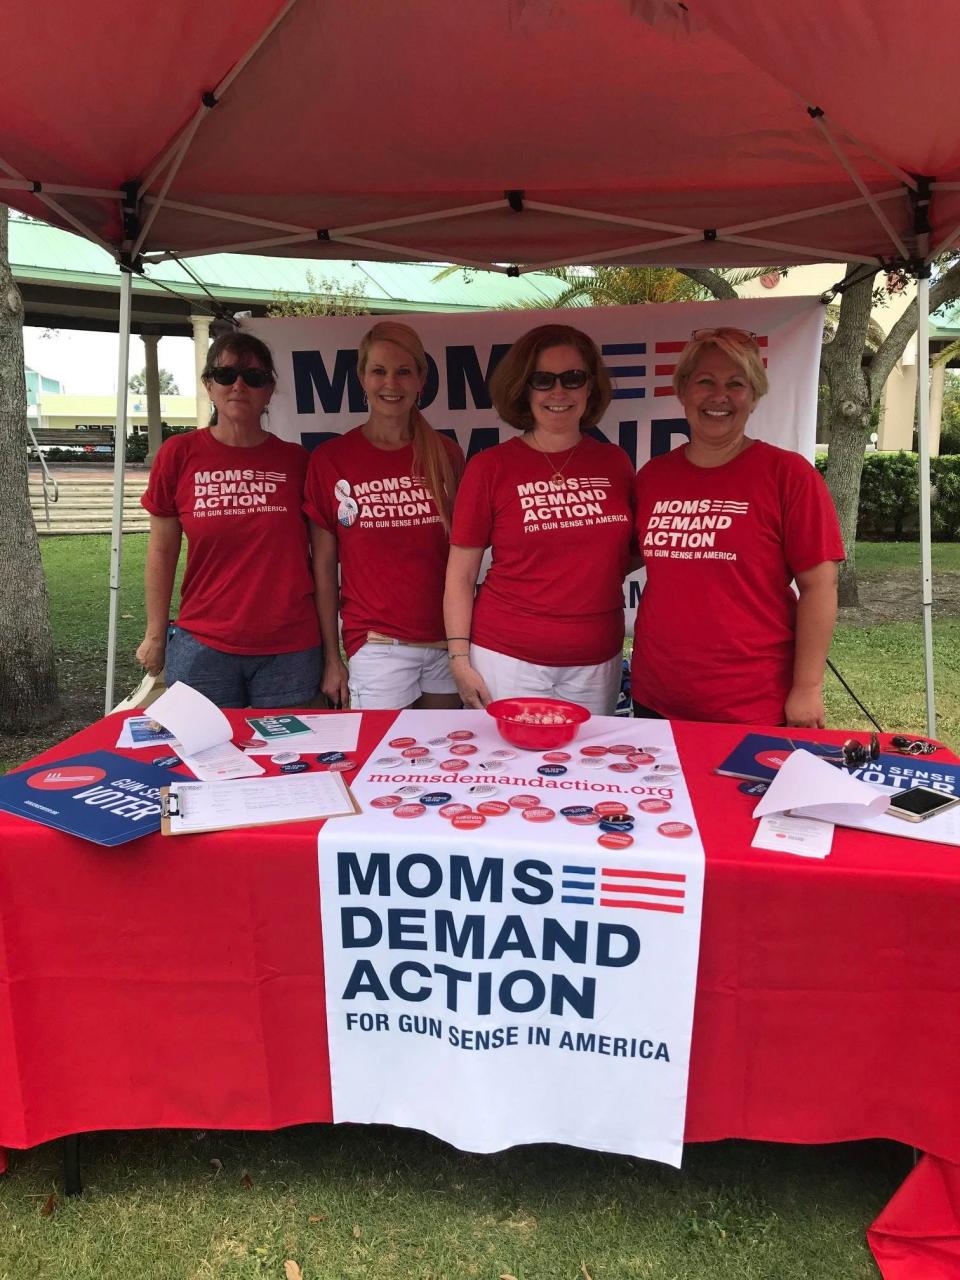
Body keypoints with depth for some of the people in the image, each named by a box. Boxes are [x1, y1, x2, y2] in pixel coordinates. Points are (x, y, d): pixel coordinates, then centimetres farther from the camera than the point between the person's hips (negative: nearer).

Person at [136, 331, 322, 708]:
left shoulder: (295, 460, 2)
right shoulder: (179, 454, 0)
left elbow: (315, 556, 6)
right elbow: (161, 552, 6)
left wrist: (329, 648, 5)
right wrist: (156, 634, 4)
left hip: (289, 651, 1)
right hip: (202, 646, 0)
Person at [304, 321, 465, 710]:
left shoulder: (446, 454, 4)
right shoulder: (330, 459, -2)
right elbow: (323, 565, 0)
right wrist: (332, 658, -1)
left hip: (447, 645, 3)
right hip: (377, 647, -3)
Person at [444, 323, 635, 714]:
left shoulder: (615, 462, 4)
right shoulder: (490, 467, -3)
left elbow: (630, 550, 18)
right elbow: (461, 574, -2)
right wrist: (460, 658, -7)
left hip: (597, 663, 3)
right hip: (507, 659, -2)